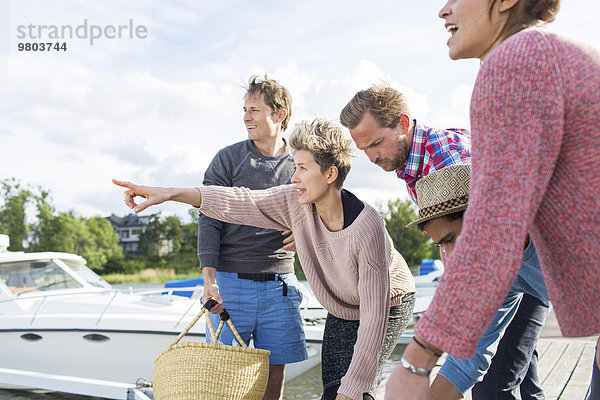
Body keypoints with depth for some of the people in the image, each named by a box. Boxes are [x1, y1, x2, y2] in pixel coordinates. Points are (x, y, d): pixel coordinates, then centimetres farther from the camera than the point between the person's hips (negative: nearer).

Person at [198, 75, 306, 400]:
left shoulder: (299, 165, 9)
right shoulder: (228, 159, 2)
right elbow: (209, 221, -3)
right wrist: (209, 278, -13)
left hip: (279, 284, 2)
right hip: (231, 280, -2)